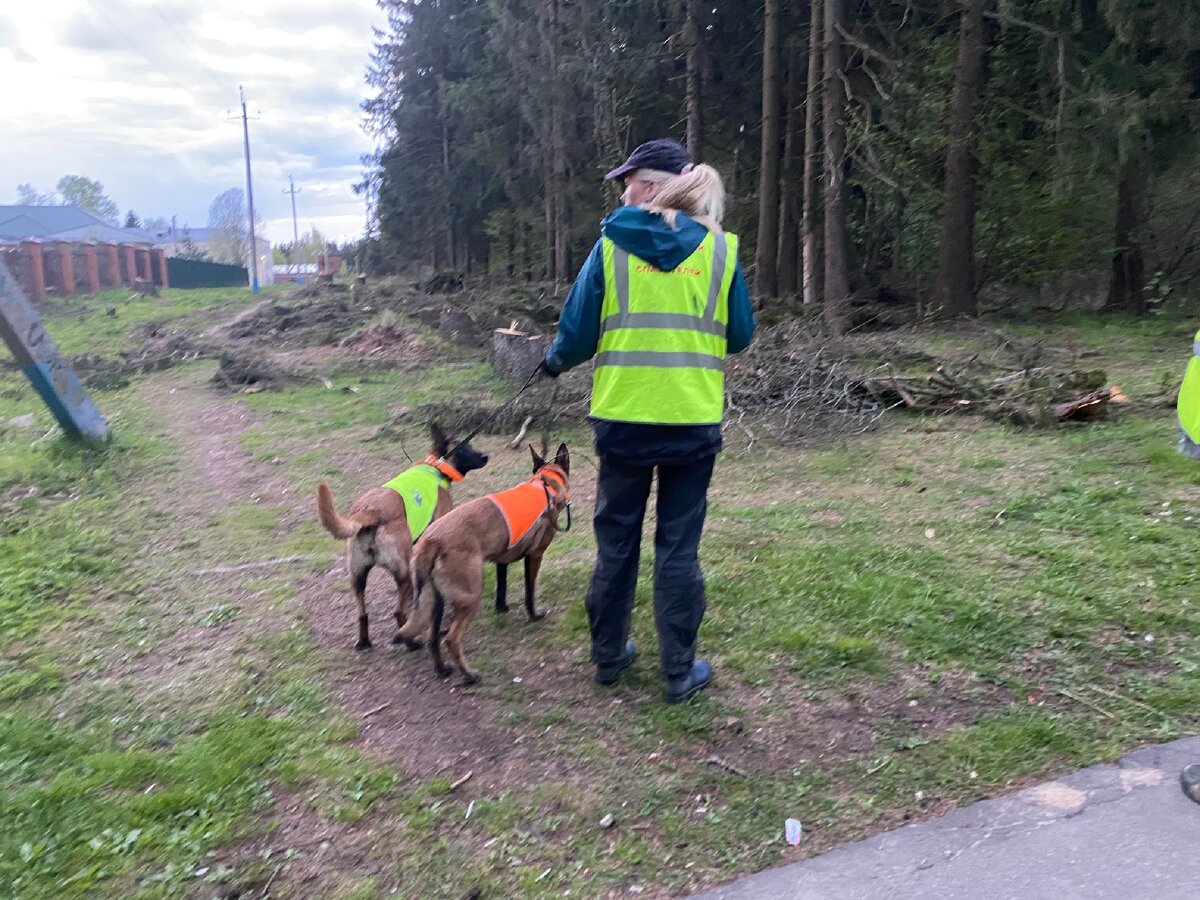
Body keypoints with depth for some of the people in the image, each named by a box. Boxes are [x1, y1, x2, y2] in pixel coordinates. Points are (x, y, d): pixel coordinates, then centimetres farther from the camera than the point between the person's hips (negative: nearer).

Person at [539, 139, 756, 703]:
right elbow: (739, 336, 4)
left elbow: (577, 332, -2)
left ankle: (608, 656, 28)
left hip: (622, 418, 0)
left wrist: (554, 362, 18)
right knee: (679, 546, 9)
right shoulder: (720, 248, -1)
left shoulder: (610, 246, -4)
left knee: (616, 541, 14)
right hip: (694, 420, 0)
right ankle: (681, 672, 17)